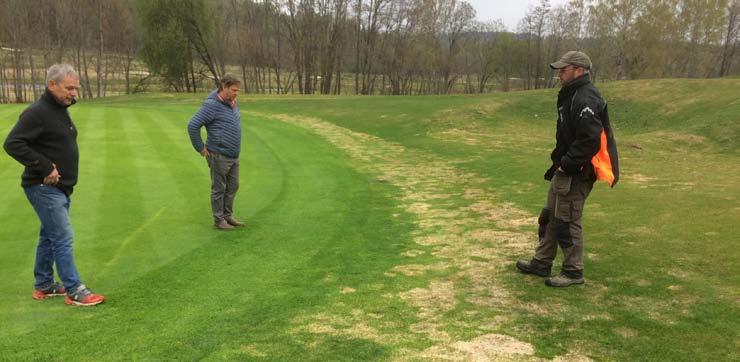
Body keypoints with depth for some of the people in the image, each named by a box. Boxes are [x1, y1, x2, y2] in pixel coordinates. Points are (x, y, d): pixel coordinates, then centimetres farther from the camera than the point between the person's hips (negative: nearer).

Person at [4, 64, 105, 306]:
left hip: (60, 187, 10)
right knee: (63, 237, -8)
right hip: (44, 188, -10)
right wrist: (45, 167, -23)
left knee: (49, 236, 17)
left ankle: (43, 285, 28)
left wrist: (56, 168, 9)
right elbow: (12, 144, -23)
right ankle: (74, 291, -3)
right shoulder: (37, 112, -17)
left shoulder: (60, 110, 12)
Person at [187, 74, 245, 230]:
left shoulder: (232, 103, 8)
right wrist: (200, 148, -13)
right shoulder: (212, 105, -17)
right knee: (219, 188, 4)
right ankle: (218, 220, 15)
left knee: (232, 187, 14)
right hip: (219, 156, -8)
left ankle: (228, 216, 27)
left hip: (233, 156, 8)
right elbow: (193, 126, -20)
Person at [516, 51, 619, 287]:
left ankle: (573, 272, 12)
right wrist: (557, 163, 14)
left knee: (568, 222, -1)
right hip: (565, 170, 11)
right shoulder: (572, 95, 14)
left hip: (576, 174, -11)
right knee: (550, 217, 17)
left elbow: (589, 140, -27)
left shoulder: (585, 99, -19)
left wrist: (566, 166, -21)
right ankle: (542, 263, 29)